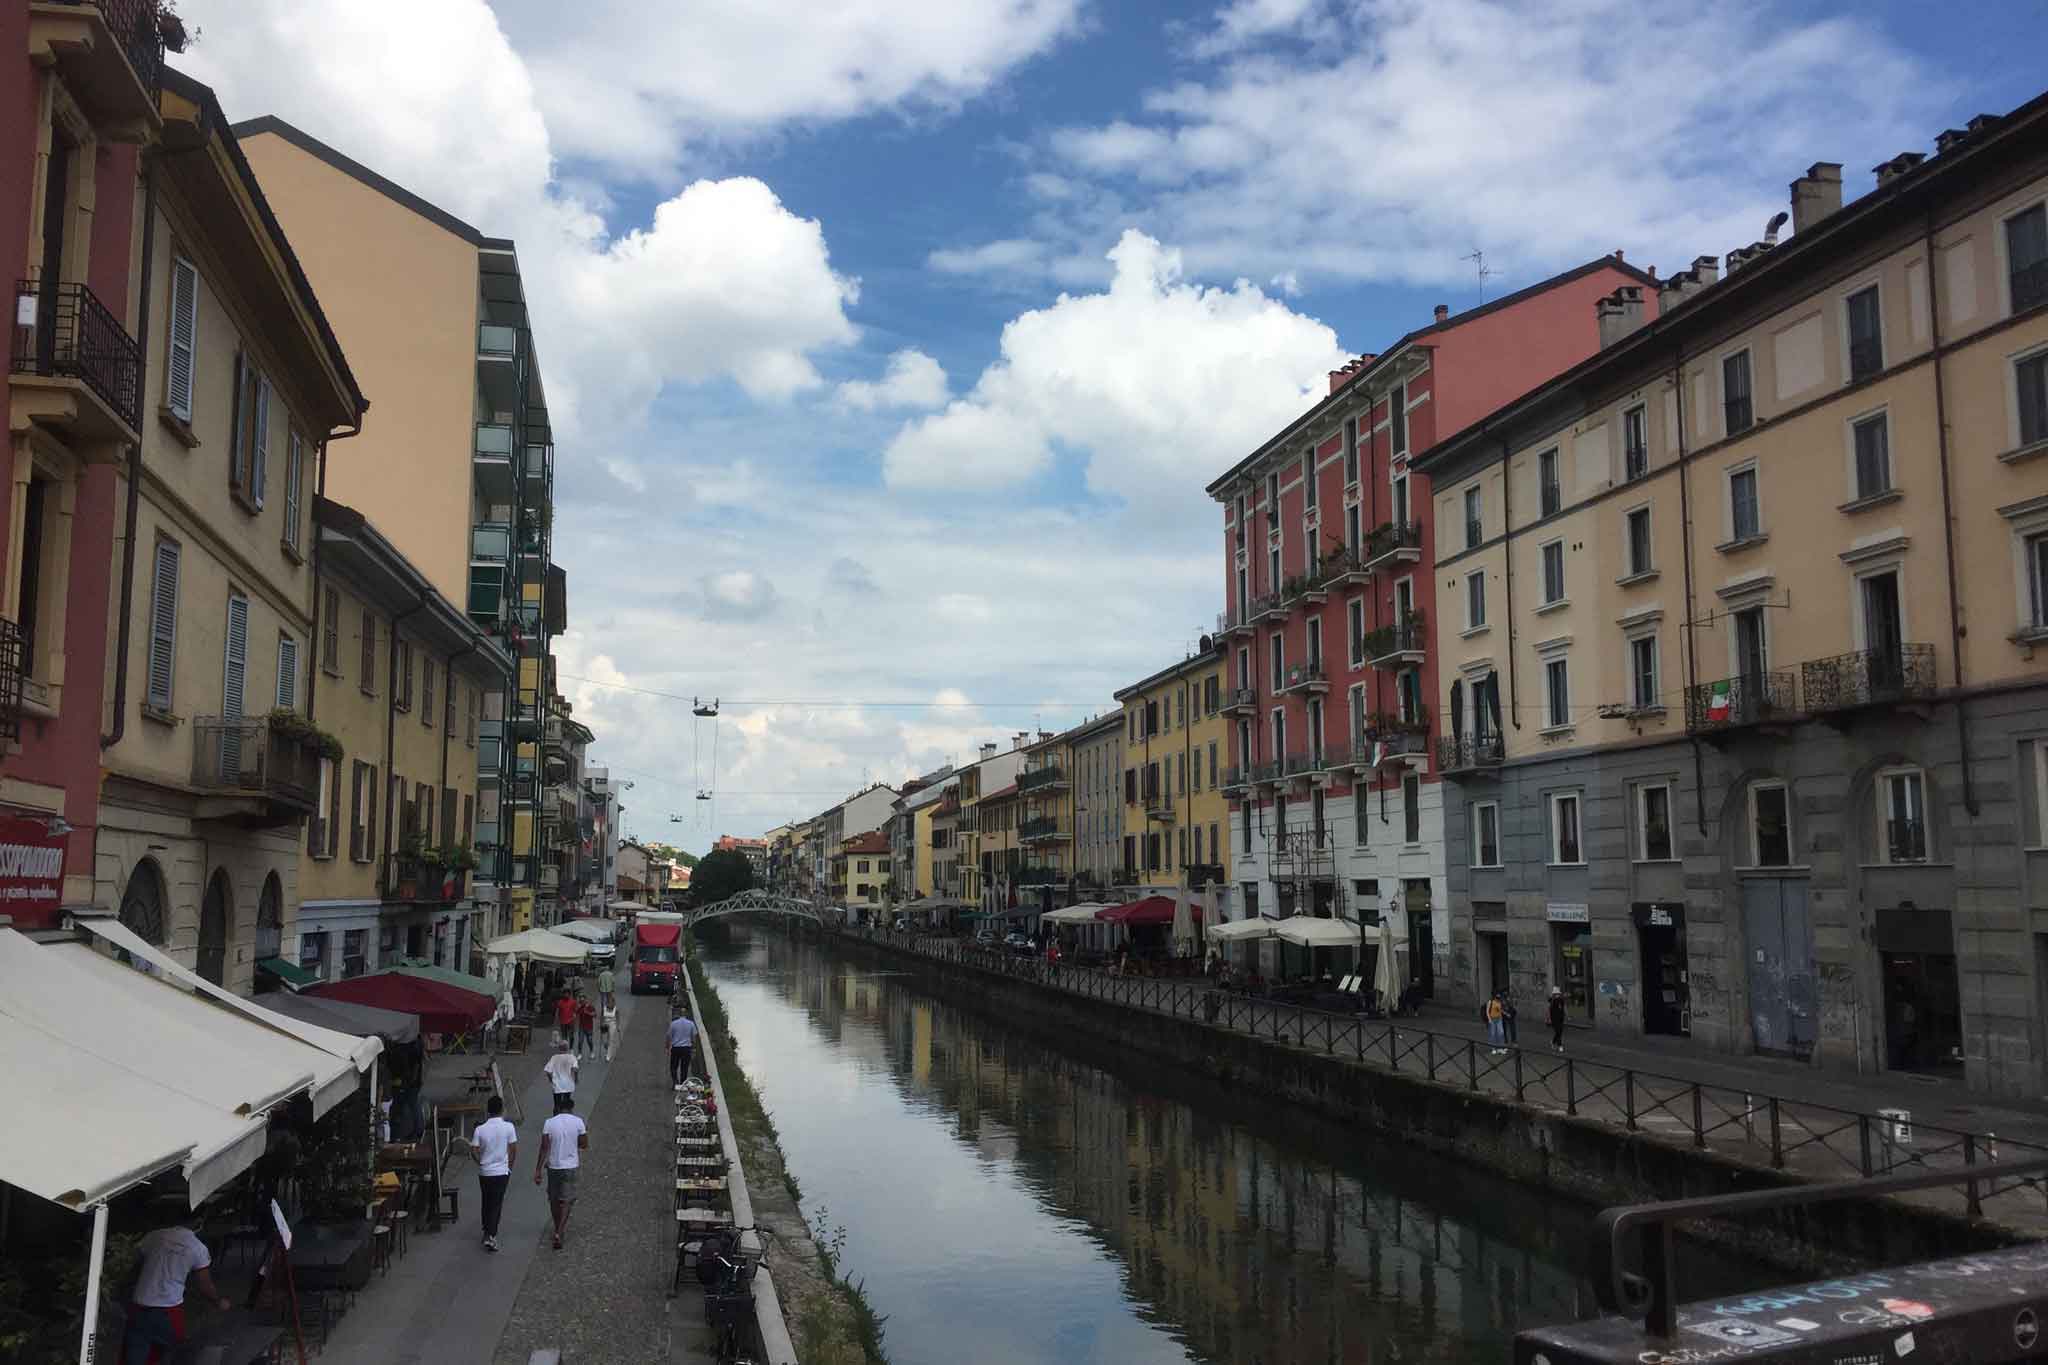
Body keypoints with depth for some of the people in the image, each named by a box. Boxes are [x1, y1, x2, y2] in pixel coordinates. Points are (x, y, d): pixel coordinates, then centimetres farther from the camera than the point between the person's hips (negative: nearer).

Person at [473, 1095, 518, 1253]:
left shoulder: (480, 1129, -8)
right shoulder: (508, 1127, -12)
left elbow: (475, 1152, -6)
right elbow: (514, 1151, -7)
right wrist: (509, 1167, 10)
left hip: (484, 1172, 2)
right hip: (501, 1172, -2)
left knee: (487, 1202, 20)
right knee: (496, 1204, 4)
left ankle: (487, 1231, 32)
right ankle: (491, 1236, -7)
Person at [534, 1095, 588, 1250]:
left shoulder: (549, 1123, -6)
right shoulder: (578, 1122, -7)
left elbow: (544, 1148, -10)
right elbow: (585, 1145, 0)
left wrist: (537, 1170, -8)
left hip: (553, 1166, 1)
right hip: (571, 1166, -1)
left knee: (553, 1199, 19)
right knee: (566, 1200, 6)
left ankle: (559, 1228, 33)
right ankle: (559, 1232, -8)